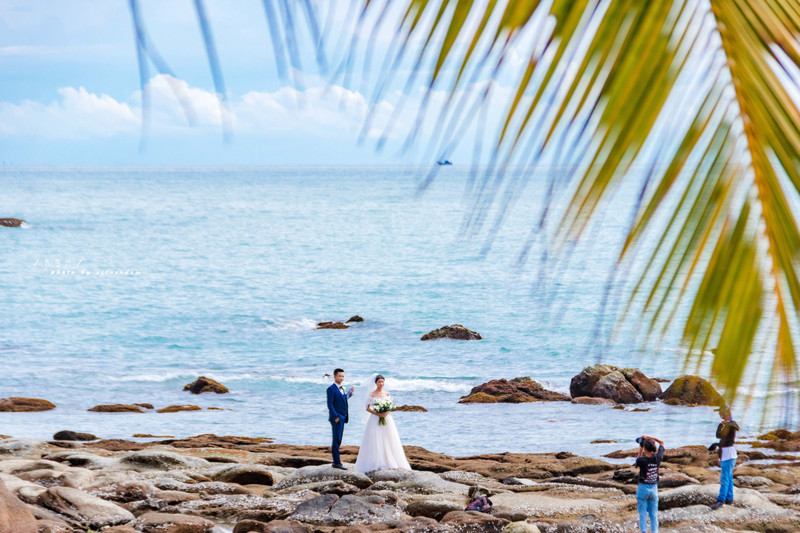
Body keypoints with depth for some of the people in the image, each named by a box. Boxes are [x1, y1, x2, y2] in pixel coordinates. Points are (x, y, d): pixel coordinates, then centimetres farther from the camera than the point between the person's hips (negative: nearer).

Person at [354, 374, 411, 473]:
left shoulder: (387, 394, 7)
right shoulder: (372, 394, -2)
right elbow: (367, 408, -2)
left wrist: (386, 413, -9)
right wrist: (377, 413, -15)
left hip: (387, 419, 3)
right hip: (375, 420, -3)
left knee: (388, 441, 2)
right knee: (375, 442, -6)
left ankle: (390, 462, 7)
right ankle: (377, 464, -3)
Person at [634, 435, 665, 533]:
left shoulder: (641, 460, -19)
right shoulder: (658, 458, -9)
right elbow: (661, 442, 6)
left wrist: (640, 447, 9)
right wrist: (649, 437, 0)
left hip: (643, 488, -3)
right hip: (654, 489, 3)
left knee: (642, 514, 6)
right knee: (654, 514, 9)